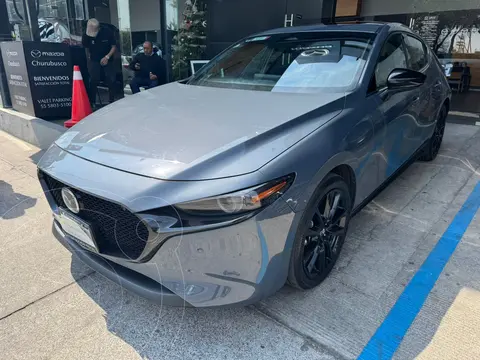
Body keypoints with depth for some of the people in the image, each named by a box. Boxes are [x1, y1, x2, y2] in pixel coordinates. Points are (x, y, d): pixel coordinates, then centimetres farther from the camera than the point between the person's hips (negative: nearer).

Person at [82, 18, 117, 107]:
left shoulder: (107, 32, -13)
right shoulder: (86, 35, -8)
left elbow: (114, 46, -7)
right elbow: (86, 49, 4)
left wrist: (107, 57, -18)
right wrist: (89, 61, 1)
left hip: (107, 60, 0)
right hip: (94, 61, 0)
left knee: (111, 81, -3)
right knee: (93, 81, -7)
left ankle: (112, 101, 9)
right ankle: (92, 102, -3)